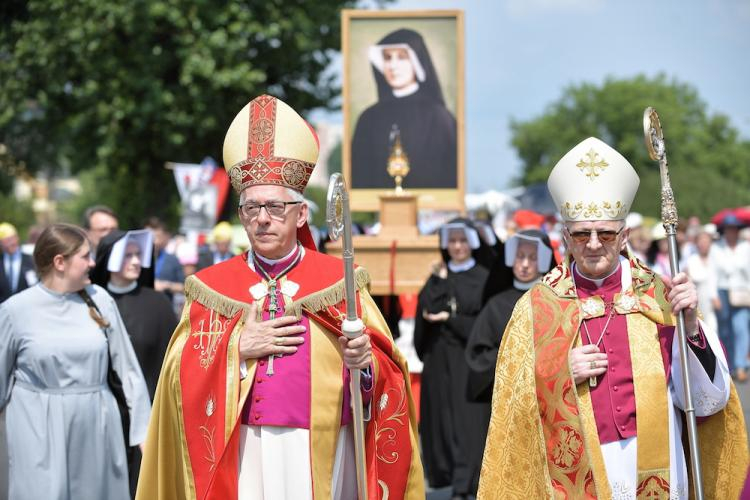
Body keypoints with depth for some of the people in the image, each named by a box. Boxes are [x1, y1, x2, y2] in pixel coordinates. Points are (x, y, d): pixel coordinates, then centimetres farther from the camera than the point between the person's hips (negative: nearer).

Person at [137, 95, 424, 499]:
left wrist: (365, 362, -22)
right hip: (240, 456, 1)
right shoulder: (211, 286, 5)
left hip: (321, 455, -1)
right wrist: (239, 349, -11)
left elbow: (389, 376, -2)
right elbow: (180, 376, 1)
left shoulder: (340, 281, 1)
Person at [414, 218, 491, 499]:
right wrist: (439, 281, -9)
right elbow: (426, 308, -4)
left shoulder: (483, 278, 1)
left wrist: (450, 318, -12)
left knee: (467, 420, -9)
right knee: (441, 419, 7)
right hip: (439, 358, 4)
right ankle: (444, 473, 20)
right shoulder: (438, 276, 11)